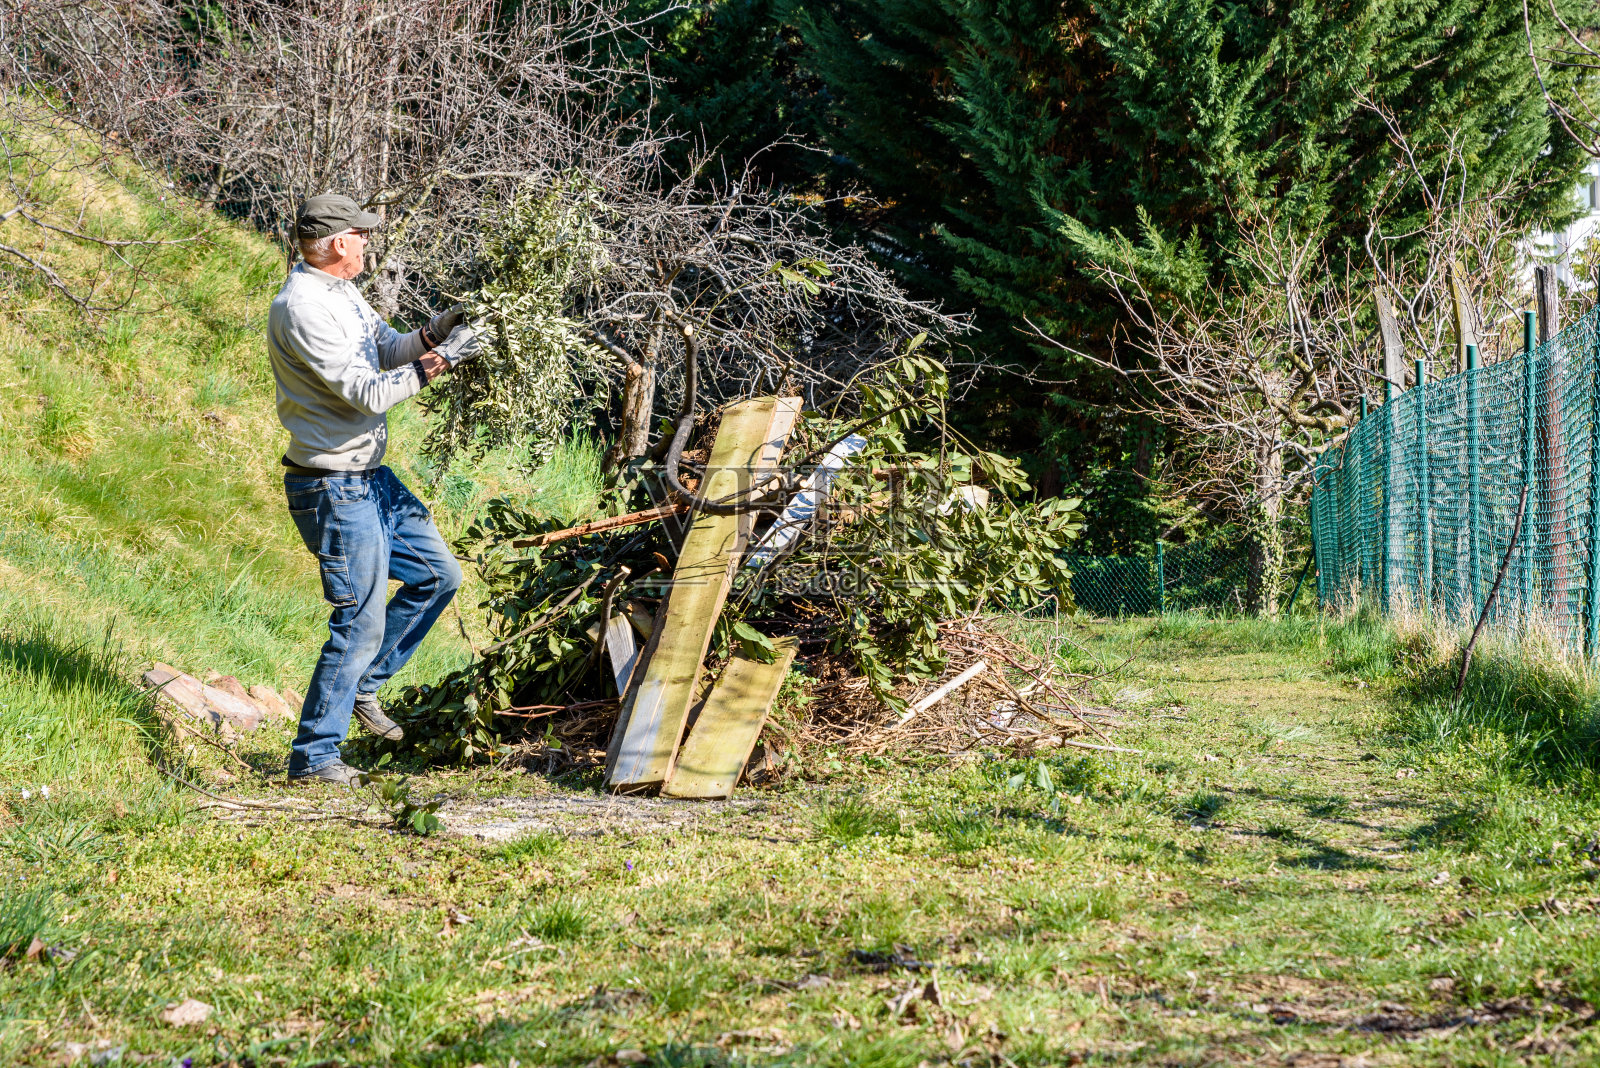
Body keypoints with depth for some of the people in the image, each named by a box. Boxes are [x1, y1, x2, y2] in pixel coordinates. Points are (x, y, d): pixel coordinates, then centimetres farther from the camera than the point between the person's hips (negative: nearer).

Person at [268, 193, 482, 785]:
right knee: (361, 622, -6)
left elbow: (385, 350, 18)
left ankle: (362, 685, 27)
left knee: (438, 575, 17)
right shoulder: (303, 308, -22)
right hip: (333, 487, -10)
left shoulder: (342, 292, 9)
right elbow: (367, 393, -24)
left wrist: (428, 335, -2)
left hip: (371, 476, 10)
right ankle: (312, 758, 3)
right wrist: (437, 361, -18)